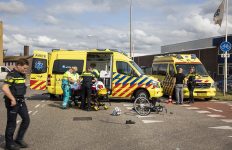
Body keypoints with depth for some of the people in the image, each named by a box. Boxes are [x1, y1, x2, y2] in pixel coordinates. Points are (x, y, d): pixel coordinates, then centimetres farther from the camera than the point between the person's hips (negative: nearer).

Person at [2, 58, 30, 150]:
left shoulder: (23, 75, 10)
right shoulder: (11, 75, -16)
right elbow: (4, 88, -25)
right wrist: (12, 99, -24)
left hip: (21, 101, 8)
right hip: (13, 102, -8)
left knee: (26, 119, 8)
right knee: (12, 123, 3)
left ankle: (19, 139, 23)